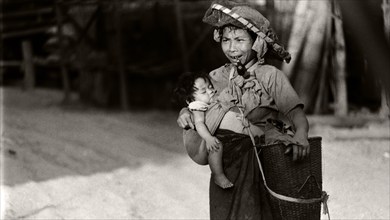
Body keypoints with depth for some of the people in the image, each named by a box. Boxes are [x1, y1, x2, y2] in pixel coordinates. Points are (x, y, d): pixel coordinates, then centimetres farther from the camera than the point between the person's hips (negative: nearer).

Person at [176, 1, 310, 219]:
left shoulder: (270, 76, -5)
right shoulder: (216, 78, 6)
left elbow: (297, 113, -18)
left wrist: (301, 135, -40)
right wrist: (186, 115, -7)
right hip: (225, 175, 4)